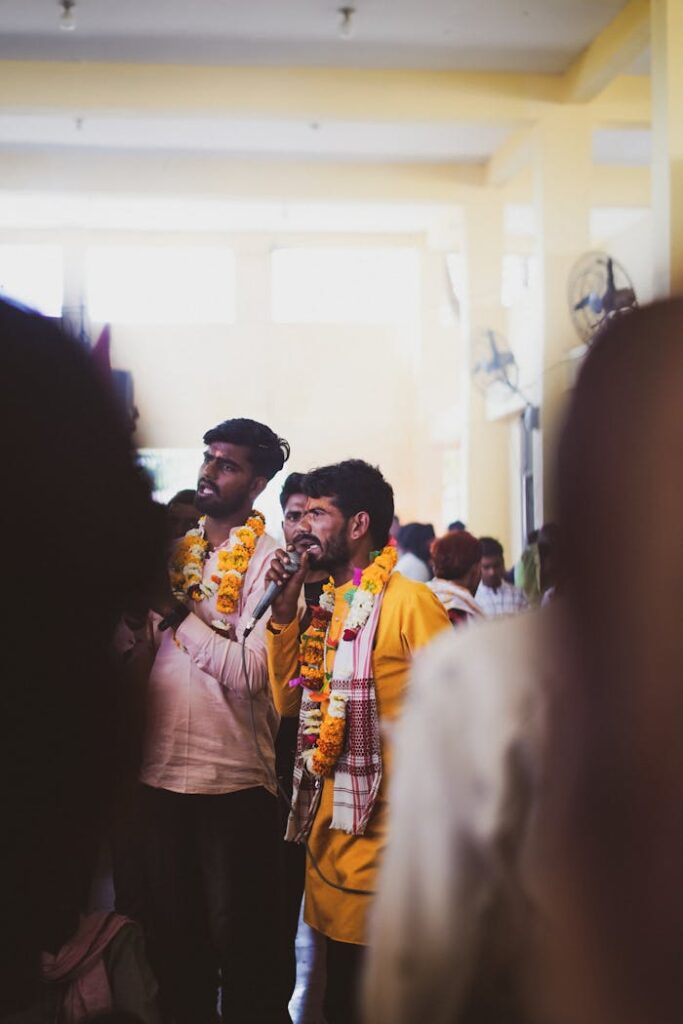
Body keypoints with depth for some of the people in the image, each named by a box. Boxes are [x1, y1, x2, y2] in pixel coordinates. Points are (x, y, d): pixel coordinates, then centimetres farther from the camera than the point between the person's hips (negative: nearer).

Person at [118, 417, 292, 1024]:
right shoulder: (178, 553, 12)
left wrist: (179, 611, -15)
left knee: (240, 947, 5)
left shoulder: (266, 560, -6)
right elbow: (145, 645, 8)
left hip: (232, 779, -6)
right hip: (161, 770, 6)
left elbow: (250, 673, -18)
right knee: (171, 936, 17)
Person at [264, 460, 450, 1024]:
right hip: (327, 834, 8)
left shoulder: (410, 603, -13)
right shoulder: (327, 603, 11)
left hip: (383, 844, -8)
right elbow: (290, 700, 8)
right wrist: (285, 608, 0)